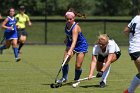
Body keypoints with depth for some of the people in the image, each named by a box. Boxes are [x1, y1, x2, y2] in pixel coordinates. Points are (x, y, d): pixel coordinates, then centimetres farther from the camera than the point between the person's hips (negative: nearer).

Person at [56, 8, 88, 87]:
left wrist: (70, 51, -57)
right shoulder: (67, 25, -11)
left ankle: (77, 79, 17)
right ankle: (64, 78, 4)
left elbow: (74, 41, -45)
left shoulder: (75, 27, -33)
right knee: (65, 61, -11)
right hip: (70, 44, 6)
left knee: (78, 66, -7)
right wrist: (67, 38, 14)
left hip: (81, 45, -6)